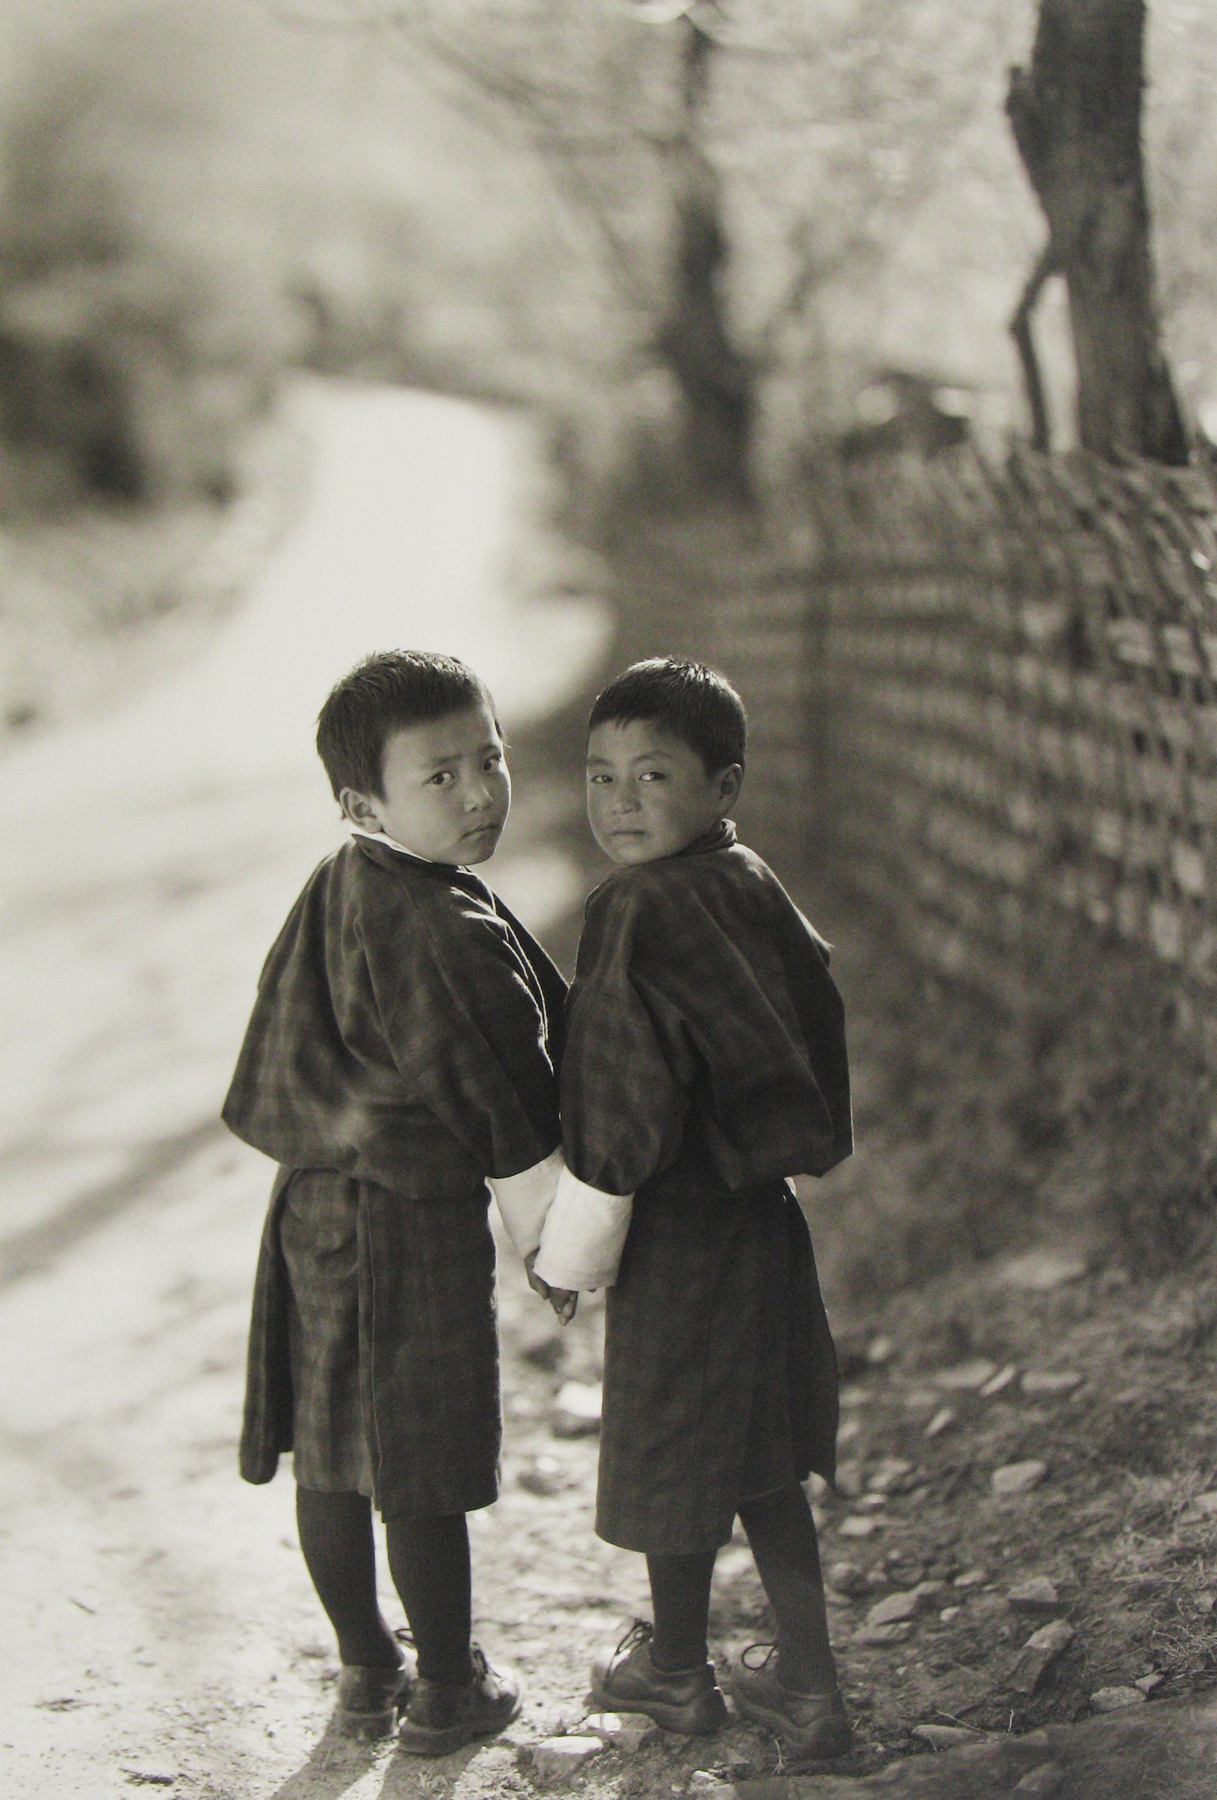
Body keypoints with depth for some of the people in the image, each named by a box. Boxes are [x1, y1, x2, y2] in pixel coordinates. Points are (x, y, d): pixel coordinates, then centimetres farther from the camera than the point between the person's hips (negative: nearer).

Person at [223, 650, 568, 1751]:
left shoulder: (334, 893, 3)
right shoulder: (450, 934, -23)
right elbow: (503, 1117, -18)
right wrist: (552, 1239, -3)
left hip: (314, 1202, 8)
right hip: (416, 1218, -8)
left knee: (330, 1451, 16)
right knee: (421, 1472, 6)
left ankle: (367, 1669, 33)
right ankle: (448, 1692, 22)